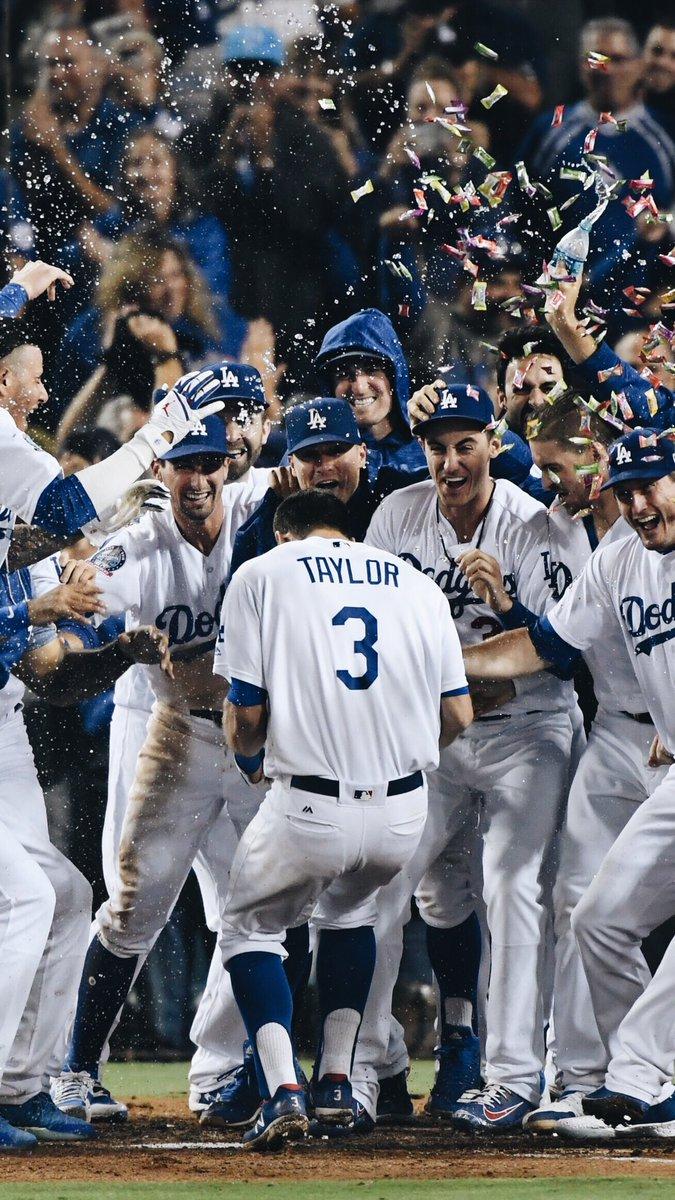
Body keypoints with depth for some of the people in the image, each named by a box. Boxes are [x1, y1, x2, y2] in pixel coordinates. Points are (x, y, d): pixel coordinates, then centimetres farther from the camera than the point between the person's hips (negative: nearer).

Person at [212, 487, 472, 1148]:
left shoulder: (261, 574, 4)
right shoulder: (416, 584, 14)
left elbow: (245, 716, -3)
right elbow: (458, 715, 10)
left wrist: (247, 744, 20)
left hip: (307, 813, -4)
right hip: (403, 815, 4)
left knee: (250, 928, 20)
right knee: (349, 908, 33)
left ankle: (282, 1088, -2)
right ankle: (335, 1084, 27)